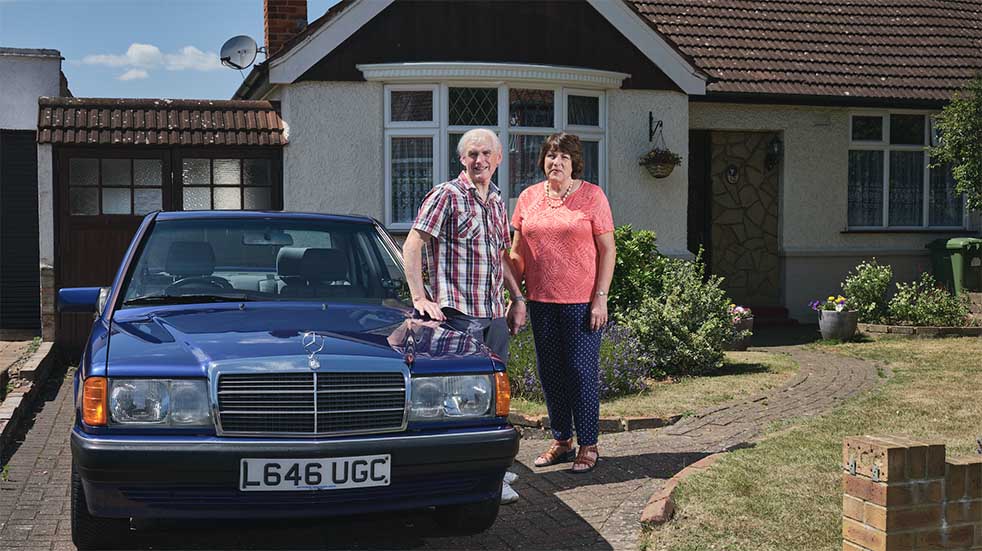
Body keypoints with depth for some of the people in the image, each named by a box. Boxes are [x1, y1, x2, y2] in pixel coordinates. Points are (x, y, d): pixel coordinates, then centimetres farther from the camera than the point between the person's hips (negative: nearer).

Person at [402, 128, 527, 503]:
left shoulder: (497, 201, 17)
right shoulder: (446, 196, -6)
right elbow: (412, 246, -11)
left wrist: (517, 297, 20)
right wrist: (420, 297, -17)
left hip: (494, 312, 8)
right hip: (458, 310, -8)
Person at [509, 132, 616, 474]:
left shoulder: (592, 195, -4)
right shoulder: (528, 197, 7)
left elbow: (607, 250, -5)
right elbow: (517, 252, 11)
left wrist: (600, 298, -11)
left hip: (582, 300, -4)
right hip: (541, 300, 5)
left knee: (582, 371, -1)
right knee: (550, 371, 11)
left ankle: (588, 445, 10)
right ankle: (561, 441, 24)